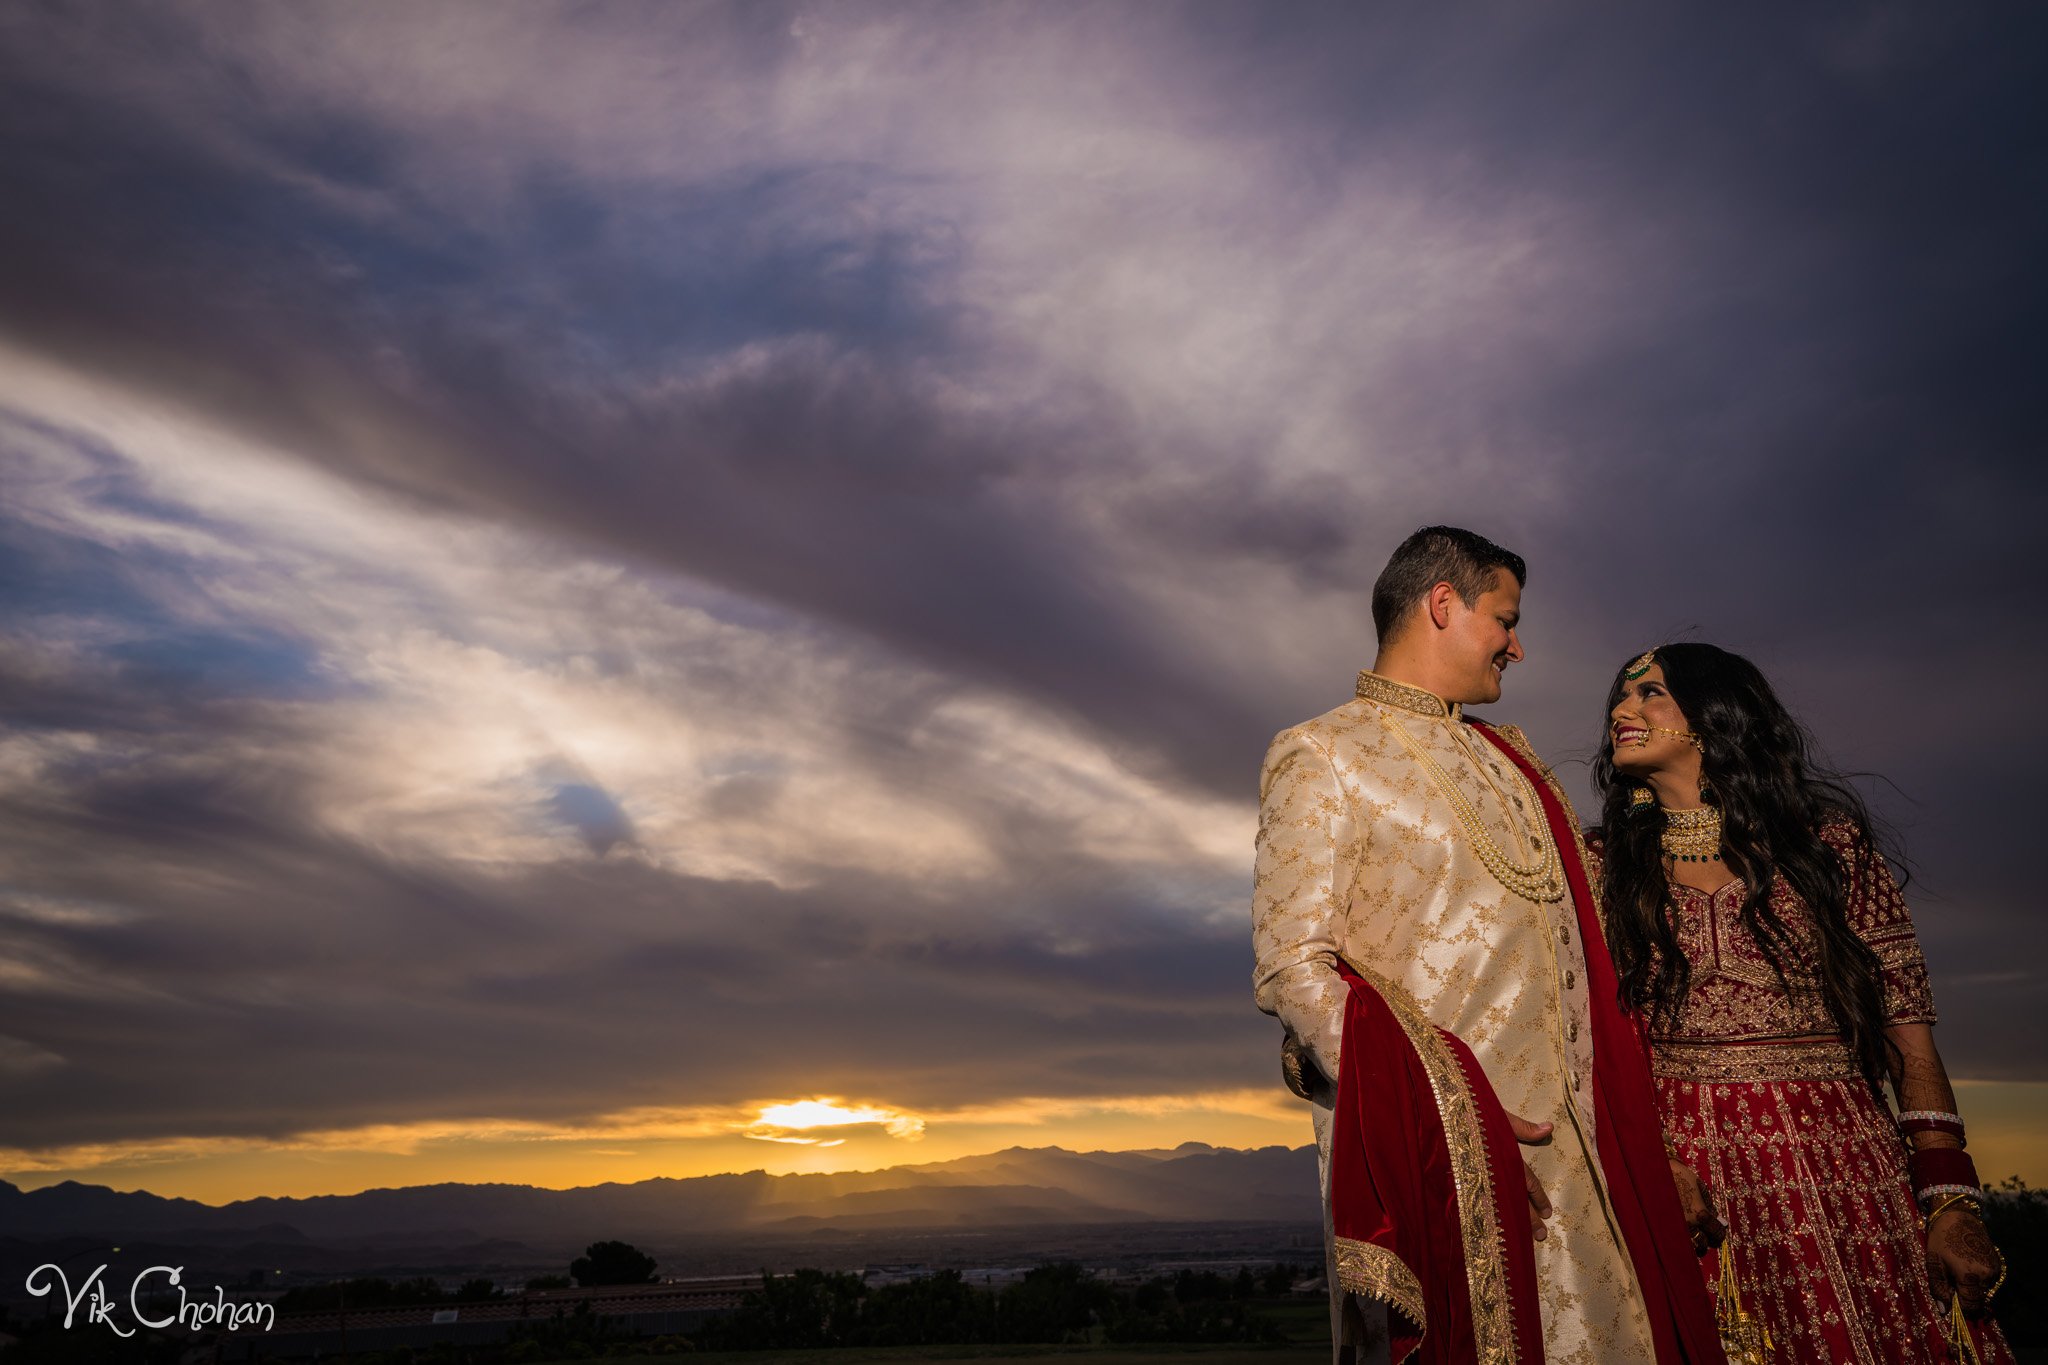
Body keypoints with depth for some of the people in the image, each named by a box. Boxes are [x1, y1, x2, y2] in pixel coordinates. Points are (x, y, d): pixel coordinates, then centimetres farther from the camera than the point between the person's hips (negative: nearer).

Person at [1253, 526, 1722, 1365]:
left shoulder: (1507, 755, 19)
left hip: (1571, 1149, 7)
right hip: (1445, 1163, -6)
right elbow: (1292, 970, -13)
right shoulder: (1319, 754, -5)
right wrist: (1445, 1119, -19)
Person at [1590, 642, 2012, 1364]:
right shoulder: (1603, 864, 6)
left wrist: (1951, 1203, -5)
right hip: (1682, 1180, 0)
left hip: (1840, 1167, 0)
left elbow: (1910, 1035, 3)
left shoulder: (1830, 842, 4)